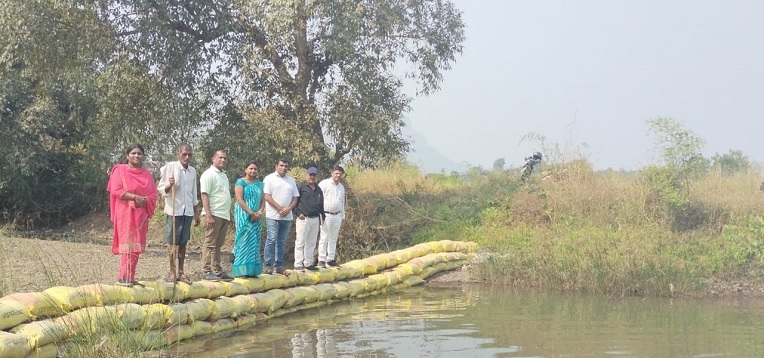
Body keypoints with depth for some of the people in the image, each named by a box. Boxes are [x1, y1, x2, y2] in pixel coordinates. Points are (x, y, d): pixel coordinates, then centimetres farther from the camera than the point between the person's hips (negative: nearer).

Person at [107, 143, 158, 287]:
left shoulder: (147, 174, 14)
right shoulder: (120, 170, -1)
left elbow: (153, 194, 11)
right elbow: (115, 190, -10)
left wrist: (144, 200, -11)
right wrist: (135, 197, -17)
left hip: (141, 214, 5)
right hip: (125, 213, -5)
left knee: (137, 245, 5)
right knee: (127, 243, -11)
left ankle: (131, 277, 10)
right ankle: (124, 277, -10)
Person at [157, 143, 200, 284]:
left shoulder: (192, 171, 11)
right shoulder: (170, 167, -5)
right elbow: (161, 189, -4)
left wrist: (196, 213, 17)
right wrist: (169, 185, -25)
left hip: (188, 211, 5)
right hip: (173, 210, -4)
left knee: (183, 242, 7)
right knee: (172, 242, 0)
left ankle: (181, 272, 13)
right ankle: (172, 271, 7)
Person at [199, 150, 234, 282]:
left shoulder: (224, 175, 19)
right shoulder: (209, 174, -7)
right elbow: (204, 195, -14)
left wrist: (229, 215, 19)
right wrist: (209, 216, -21)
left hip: (224, 215, 8)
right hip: (214, 215, -8)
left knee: (217, 245, 11)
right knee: (210, 244, -5)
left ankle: (217, 271, 14)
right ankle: (207, 271, -3)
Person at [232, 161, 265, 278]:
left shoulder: (259, 184, 15)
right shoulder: (241, 182, -3)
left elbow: (263, 200, 12)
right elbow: (239, 200, -12)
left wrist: (259, 212, -7)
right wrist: (251, 213, -17)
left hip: (256, 218, 6)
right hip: (244, 216, -6)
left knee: (255, 243, 4)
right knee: (244, 241, -9)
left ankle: (252, 270, 7)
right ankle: (242, 270, -8)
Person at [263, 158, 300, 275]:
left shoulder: (291, 181, 15)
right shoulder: (269, 179, 0)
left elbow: (295, 198, 13)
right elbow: (267, 196, -7)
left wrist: (288, 209, -6)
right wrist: (280, 209, -12)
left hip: (287, 217, 5)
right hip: (273, 216, -5)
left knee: (281, 242, 7)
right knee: (271, 240, -8)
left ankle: (278, 265, 11)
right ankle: (268, 265, -5)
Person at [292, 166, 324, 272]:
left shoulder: (318, 190, 17)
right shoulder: (301, 187, -3)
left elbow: (321, 205, 23)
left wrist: (321, 217, 18)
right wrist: (298, 213, -13)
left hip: (315, 219, 7)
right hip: (303, 218, -6)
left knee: (311, 243, 10)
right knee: (300, 242, -6)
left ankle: (308, 263, 18)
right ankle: (298, 265, -4)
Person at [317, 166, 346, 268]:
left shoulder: (341, 187, 15)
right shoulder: (324, 184, -5)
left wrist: (343, 216, 21)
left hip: (337, 216, 6)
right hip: (326, 215, -6)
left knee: (333, 239, 10)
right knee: (324, 238, -8)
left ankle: (330, 259, 16)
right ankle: (321, 260, -5)